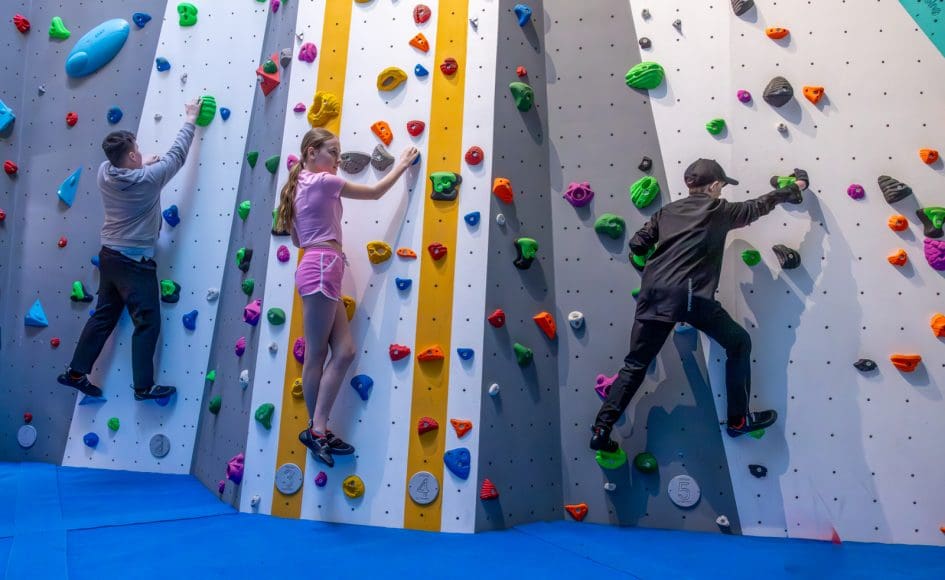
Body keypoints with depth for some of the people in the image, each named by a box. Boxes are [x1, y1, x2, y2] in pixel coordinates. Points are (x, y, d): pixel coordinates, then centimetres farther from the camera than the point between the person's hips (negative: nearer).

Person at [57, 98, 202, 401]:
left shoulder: (104, 172, -1)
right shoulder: (149, 178, -18)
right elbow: (177, 154, -6)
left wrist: (142, 164, 17)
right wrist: (190, 119, 3)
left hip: (109, 256, 8)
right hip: (136, 263, -8)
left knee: (103, 316, 19)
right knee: (147, 323, 0)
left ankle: (76, 372, 26)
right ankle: (143, 386, 4)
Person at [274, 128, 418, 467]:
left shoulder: (300, 185, 22)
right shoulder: (323, 181, -4)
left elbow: (297, 240, 25)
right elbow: (376, 192, 3)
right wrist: (402, 165, 16)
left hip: (315, 267, 9)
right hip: (322, 267, -9)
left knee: (344, 351, 2)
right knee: (317, 355, -6)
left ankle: (318, 429, 5)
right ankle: (316, 429, 1)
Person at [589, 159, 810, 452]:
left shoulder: (667, 211, 21)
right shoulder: (719, 210, 11)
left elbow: (637, 245, 15)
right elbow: (759, 206, 25)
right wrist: (794, 188, 42)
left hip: (652, 293, 5)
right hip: (689, 294, -5)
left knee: (635, 364, 12)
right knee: (739, 343, 15)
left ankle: (600, 430, 7)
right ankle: (738, 420, 20)